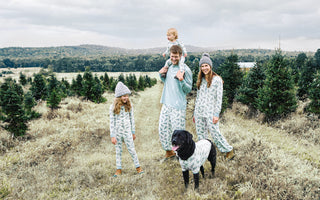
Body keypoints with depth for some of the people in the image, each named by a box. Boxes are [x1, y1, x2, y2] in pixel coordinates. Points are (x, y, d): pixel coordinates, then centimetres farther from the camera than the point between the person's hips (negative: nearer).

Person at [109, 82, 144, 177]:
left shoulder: (129, 105, -1)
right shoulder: (113, 107, -8)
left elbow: (132, 119, 6)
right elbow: (112, 122, -6)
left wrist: (133, 132, 8)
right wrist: (112, 136, -9)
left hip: (127, 131, 1)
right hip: (117, 132, -1)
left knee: (132, 149, 5)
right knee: (118, 151, 10)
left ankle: (138, 166, 17)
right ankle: (119, 169, 21)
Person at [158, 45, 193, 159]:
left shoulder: (185, 70, -11)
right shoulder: (169, 67, 12)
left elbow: (188, 89, -11)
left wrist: (182, 80, -28)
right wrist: (161, 74, 8)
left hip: (178, 105, -7)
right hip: (166, 103, 8)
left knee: (178, 131, -1)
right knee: (163, 128, 12)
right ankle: (168, 151, 29)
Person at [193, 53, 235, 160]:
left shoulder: (217, 79, -4)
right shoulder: (200, 80, 13)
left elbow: (219, 98, -7)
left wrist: (216, 114, -13)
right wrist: (194, 113, 16)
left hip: (210, 112, -5)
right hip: (199, 112, 6)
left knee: (215, 133, -4)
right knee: (200, 135, 8)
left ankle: (229, 150, 14)